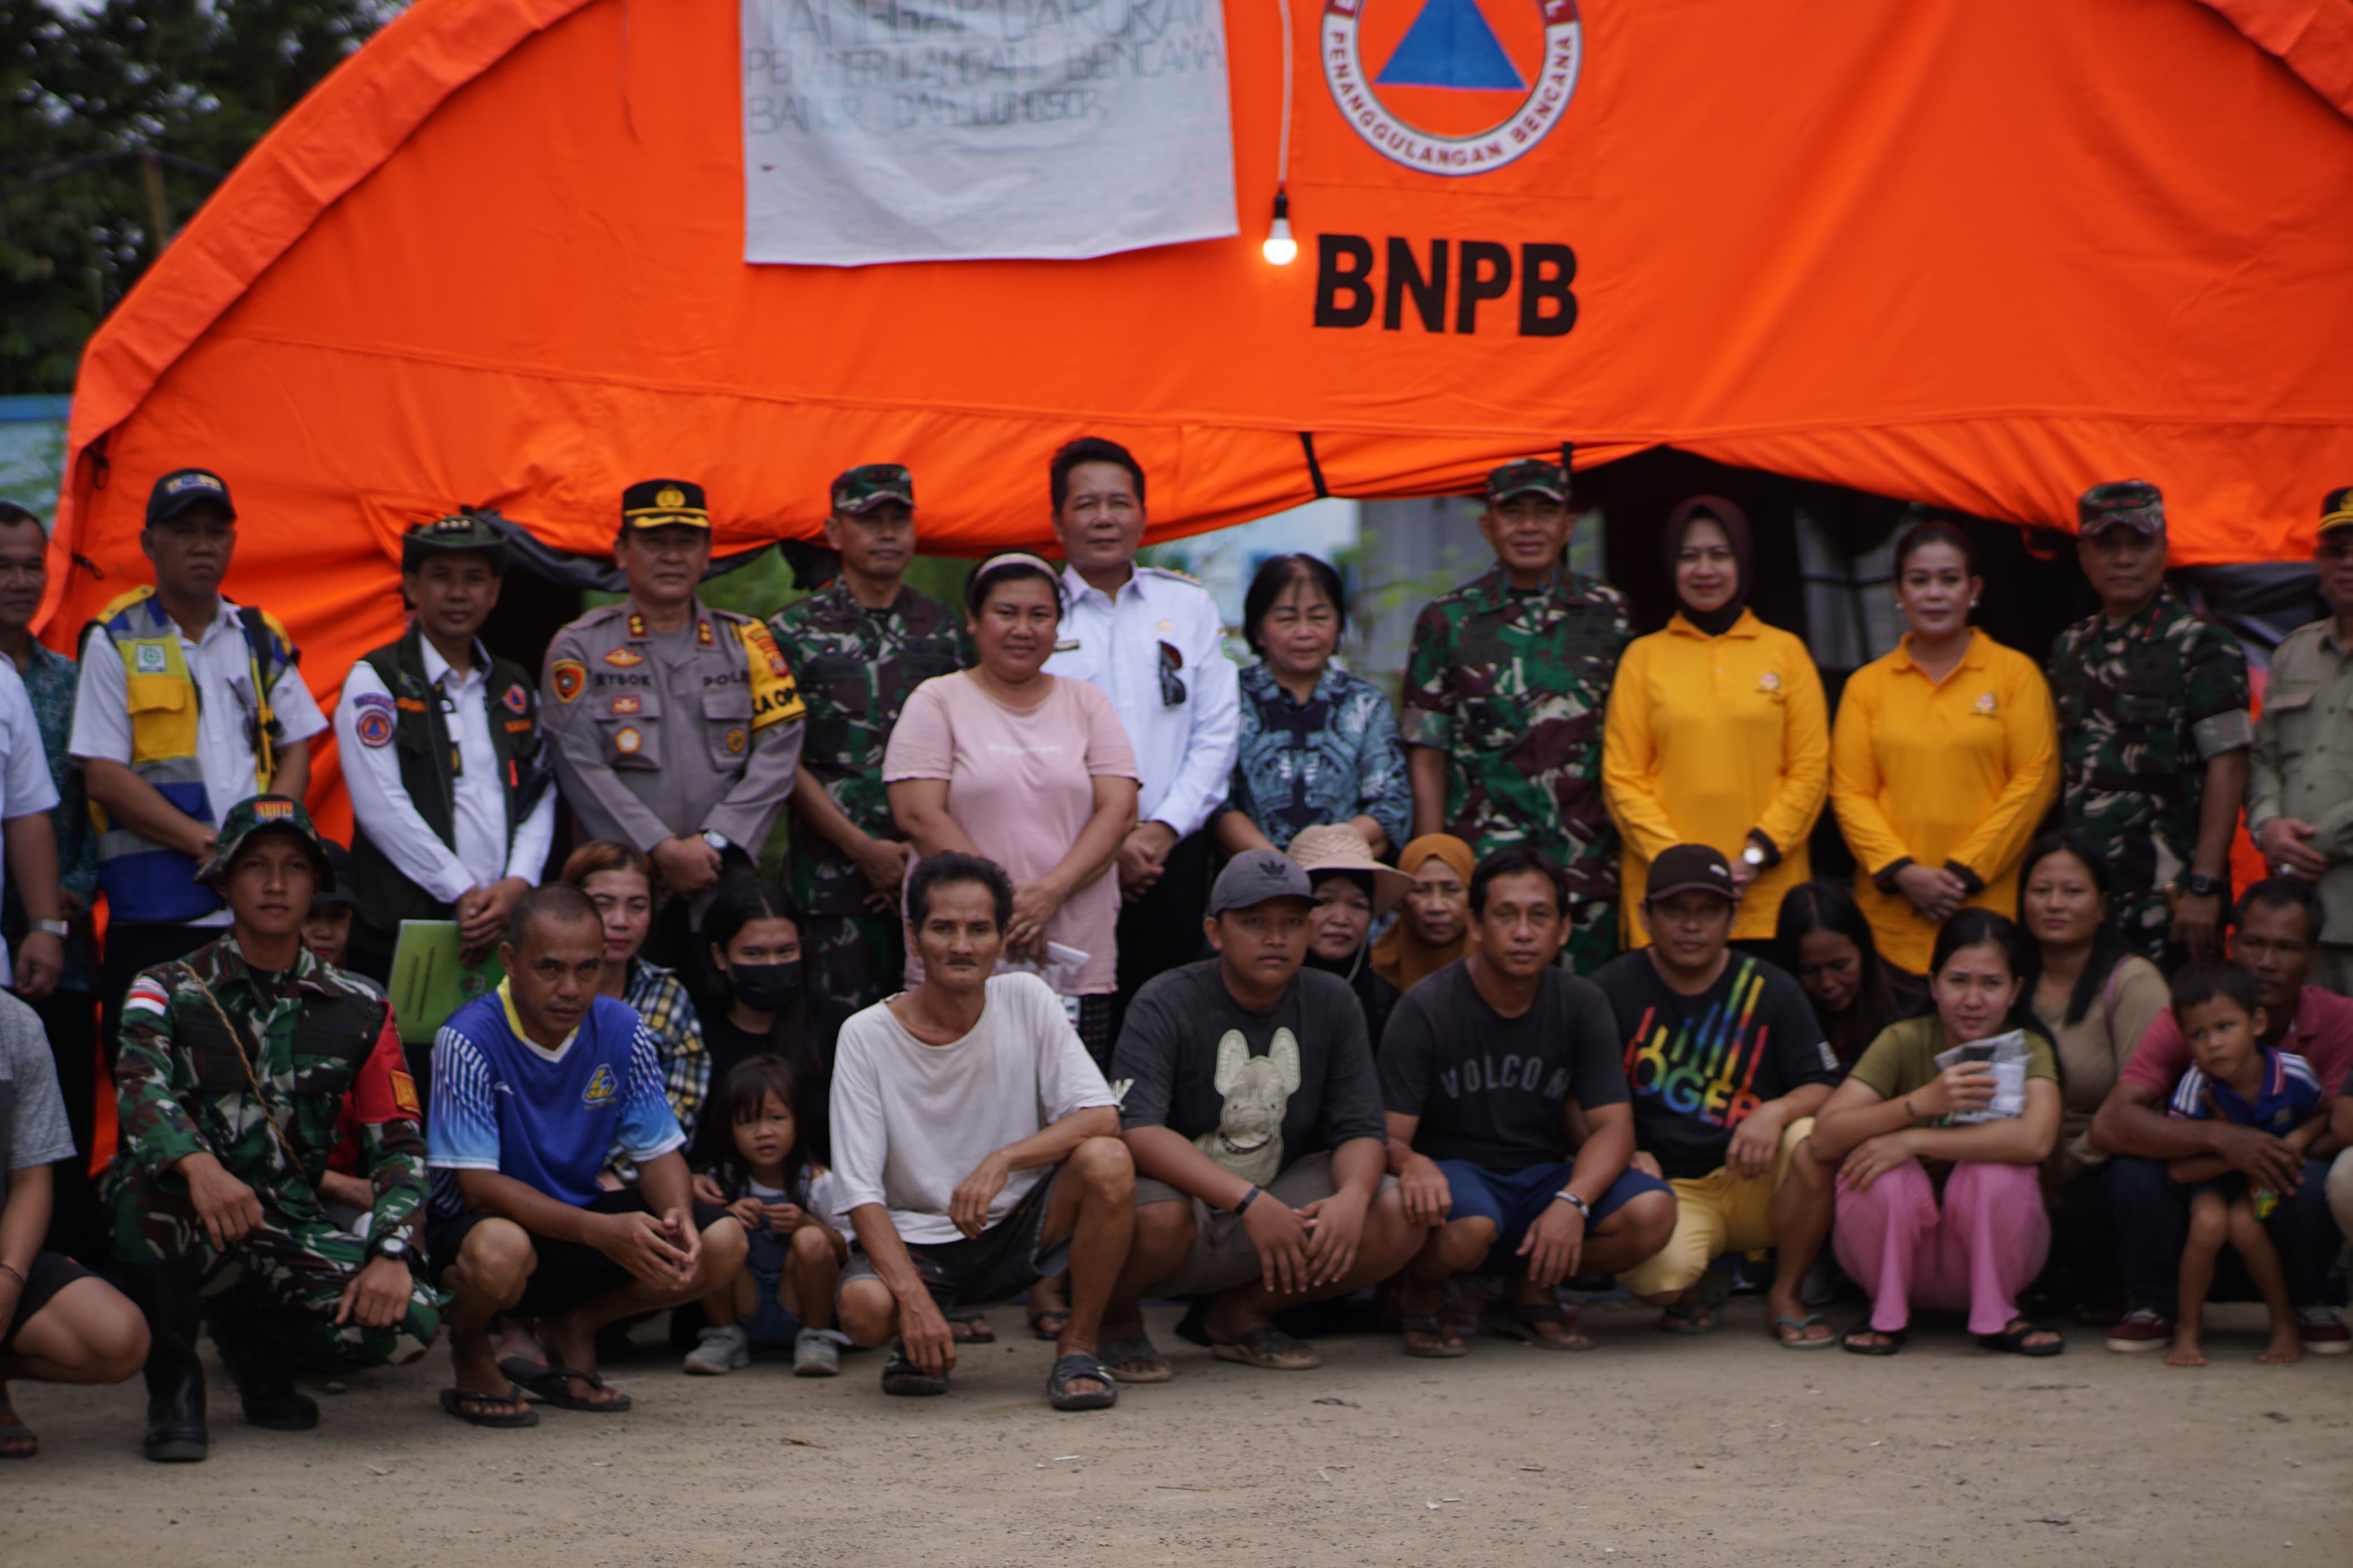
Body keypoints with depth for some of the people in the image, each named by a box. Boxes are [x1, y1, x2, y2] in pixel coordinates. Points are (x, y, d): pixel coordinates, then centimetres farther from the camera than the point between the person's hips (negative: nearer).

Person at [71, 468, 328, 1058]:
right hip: (154, 912, -4)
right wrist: (206, 843, -13)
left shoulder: (262, 639, 15)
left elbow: (296, 750, 15)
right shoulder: (115, 642, 2)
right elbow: (104, 776, -4)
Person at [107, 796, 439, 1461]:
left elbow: (398, 1144, 5)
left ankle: (247, 1332, 8)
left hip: (290, 1231, 3)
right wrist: (198, 1164, -41)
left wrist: (391, 1252, -15)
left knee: (411, 1320, -24)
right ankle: (172, 1378, -10)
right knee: (153, 1187, -38)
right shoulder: (170, 991, 2)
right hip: (188, 1230, -3)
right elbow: (141, 1091, -19)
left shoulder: (358, 1013, 11)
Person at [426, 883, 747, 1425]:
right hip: (476, 1222, -5)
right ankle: (470, 1349, -3)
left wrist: (678, 1219, -24)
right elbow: (478, 1186, -25)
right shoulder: (468, 1042, -21)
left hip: (583, 1214, 5)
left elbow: (659, 1151, 1)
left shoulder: (622, 1032, -5)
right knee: (500, 1251, -41)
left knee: (721, 1244, -15)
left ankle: (573, 1327, 10)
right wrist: (601, 1231, -35)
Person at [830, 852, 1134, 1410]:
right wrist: (914, 1296, -28)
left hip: (1017, 1229, 1)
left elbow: (1101, 1117, -14)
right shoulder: (866, 1036, -10)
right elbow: (861, 1192, -13)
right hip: (916, 1241, -1)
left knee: (1106, 1162, -27)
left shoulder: (1026, 1001, -5)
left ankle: (1077, 1345, -10)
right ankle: (922, 1344, 4)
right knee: (864, 1307, -34)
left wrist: (1001, 1161, -30)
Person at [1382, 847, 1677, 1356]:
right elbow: (1386, 1137, -14)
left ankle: (1532, 1292, 4)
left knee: (1652, 1210, -24)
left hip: (1541, 1180, 4)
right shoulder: (1427, 1009, -10)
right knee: (1469, 1226, -40)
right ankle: (1421, 1295, -2)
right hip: (1455, 1175, -4)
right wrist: (1414, 1165, -40)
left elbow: (1613, 1126, -5)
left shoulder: (1583, 1004, 1)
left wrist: (1571, 1203, -26)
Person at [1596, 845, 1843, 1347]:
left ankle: (1786, 1295, -6)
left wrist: (1777, 1112, -22)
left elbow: (1823, 1087, 0)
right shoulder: (1613, 990, 1)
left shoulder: (1771, 990, 6)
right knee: (1656, 1273, -35)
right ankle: (1696, 1291, 9)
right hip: (1670, 1190, -2)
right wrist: (1627, 1156, -16)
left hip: (1754, 1181, 2)